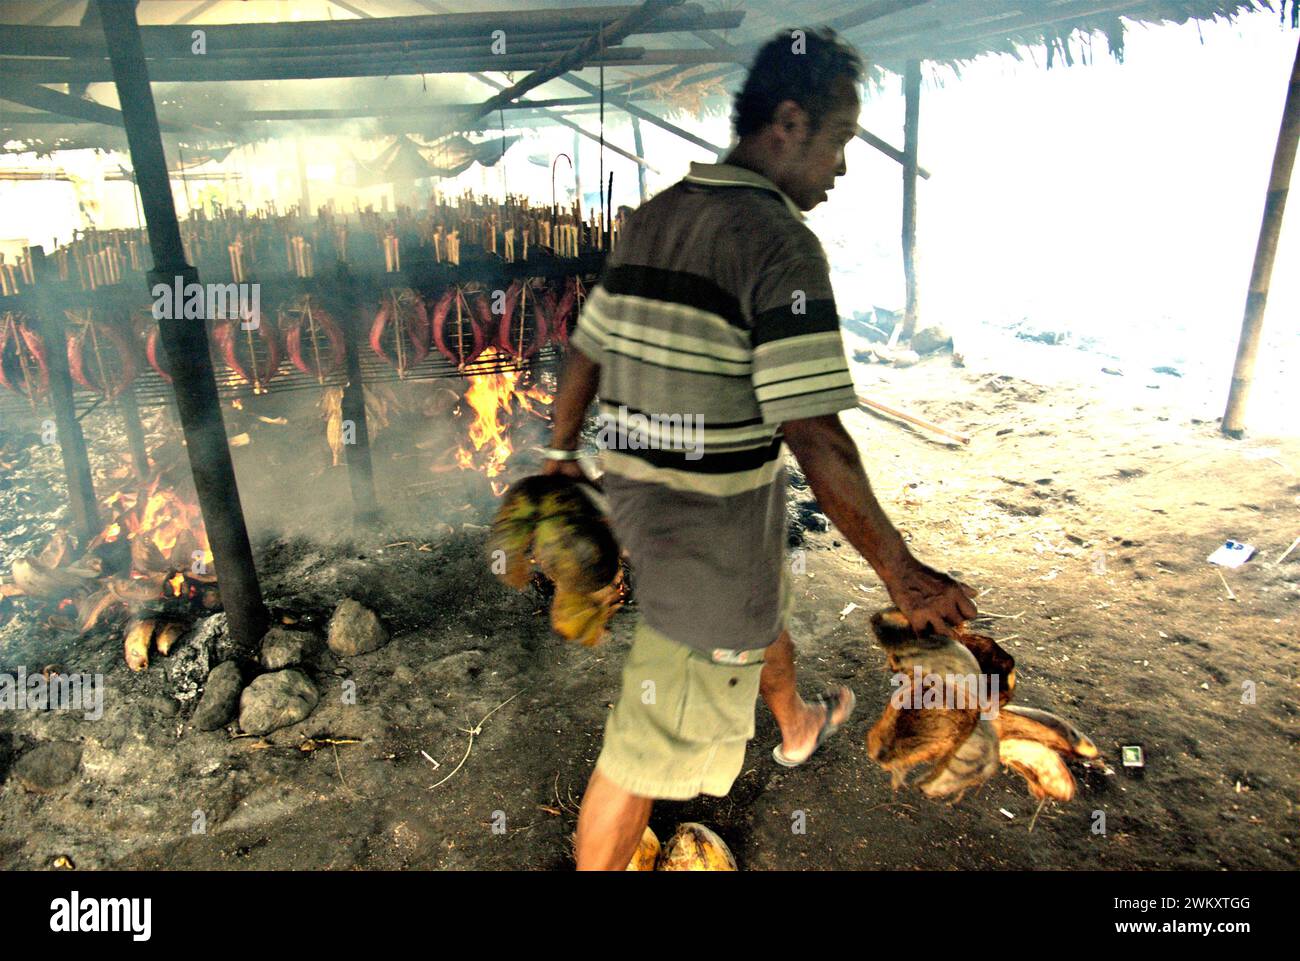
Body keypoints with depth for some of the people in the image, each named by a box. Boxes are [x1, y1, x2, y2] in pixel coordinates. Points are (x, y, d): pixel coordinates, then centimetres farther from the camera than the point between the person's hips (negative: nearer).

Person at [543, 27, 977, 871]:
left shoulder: (651, 220, 6)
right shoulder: (781, 240, -19)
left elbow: (585, 354, 12)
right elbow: (814, 437, -23)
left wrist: (561, 454, 25)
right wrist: (904, 575, -14)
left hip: (637, 497, 10)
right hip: (713, 528, -10)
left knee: (763, 609, 35)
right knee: (656, 744, 7)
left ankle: (800, 728, 64)